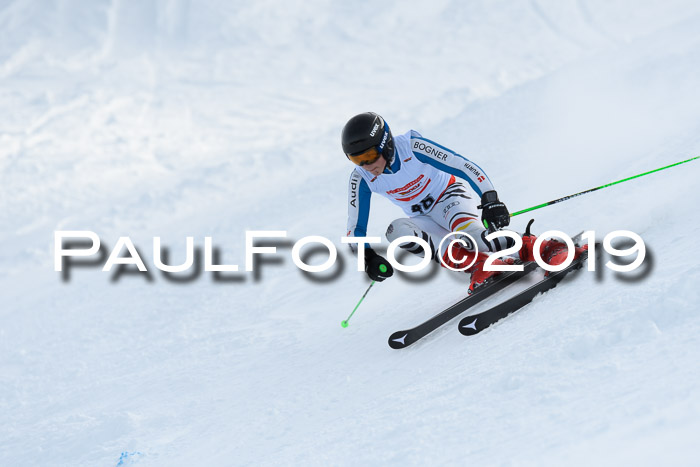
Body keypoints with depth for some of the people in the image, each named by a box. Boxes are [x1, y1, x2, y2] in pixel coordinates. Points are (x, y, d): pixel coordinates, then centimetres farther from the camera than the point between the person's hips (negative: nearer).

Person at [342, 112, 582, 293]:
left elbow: (464, 167, -26)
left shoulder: (413, 147, -25)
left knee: (470, 233, -37)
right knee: (396, 230, -30)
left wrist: (490, 199, -37)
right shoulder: (361, 179, -14)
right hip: (423, 220, 5)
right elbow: (355, 229, -8)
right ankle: (479, 266, -36)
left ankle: (549, 248, -33)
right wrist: (368, 257, -26)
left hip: (450, 196, -5)